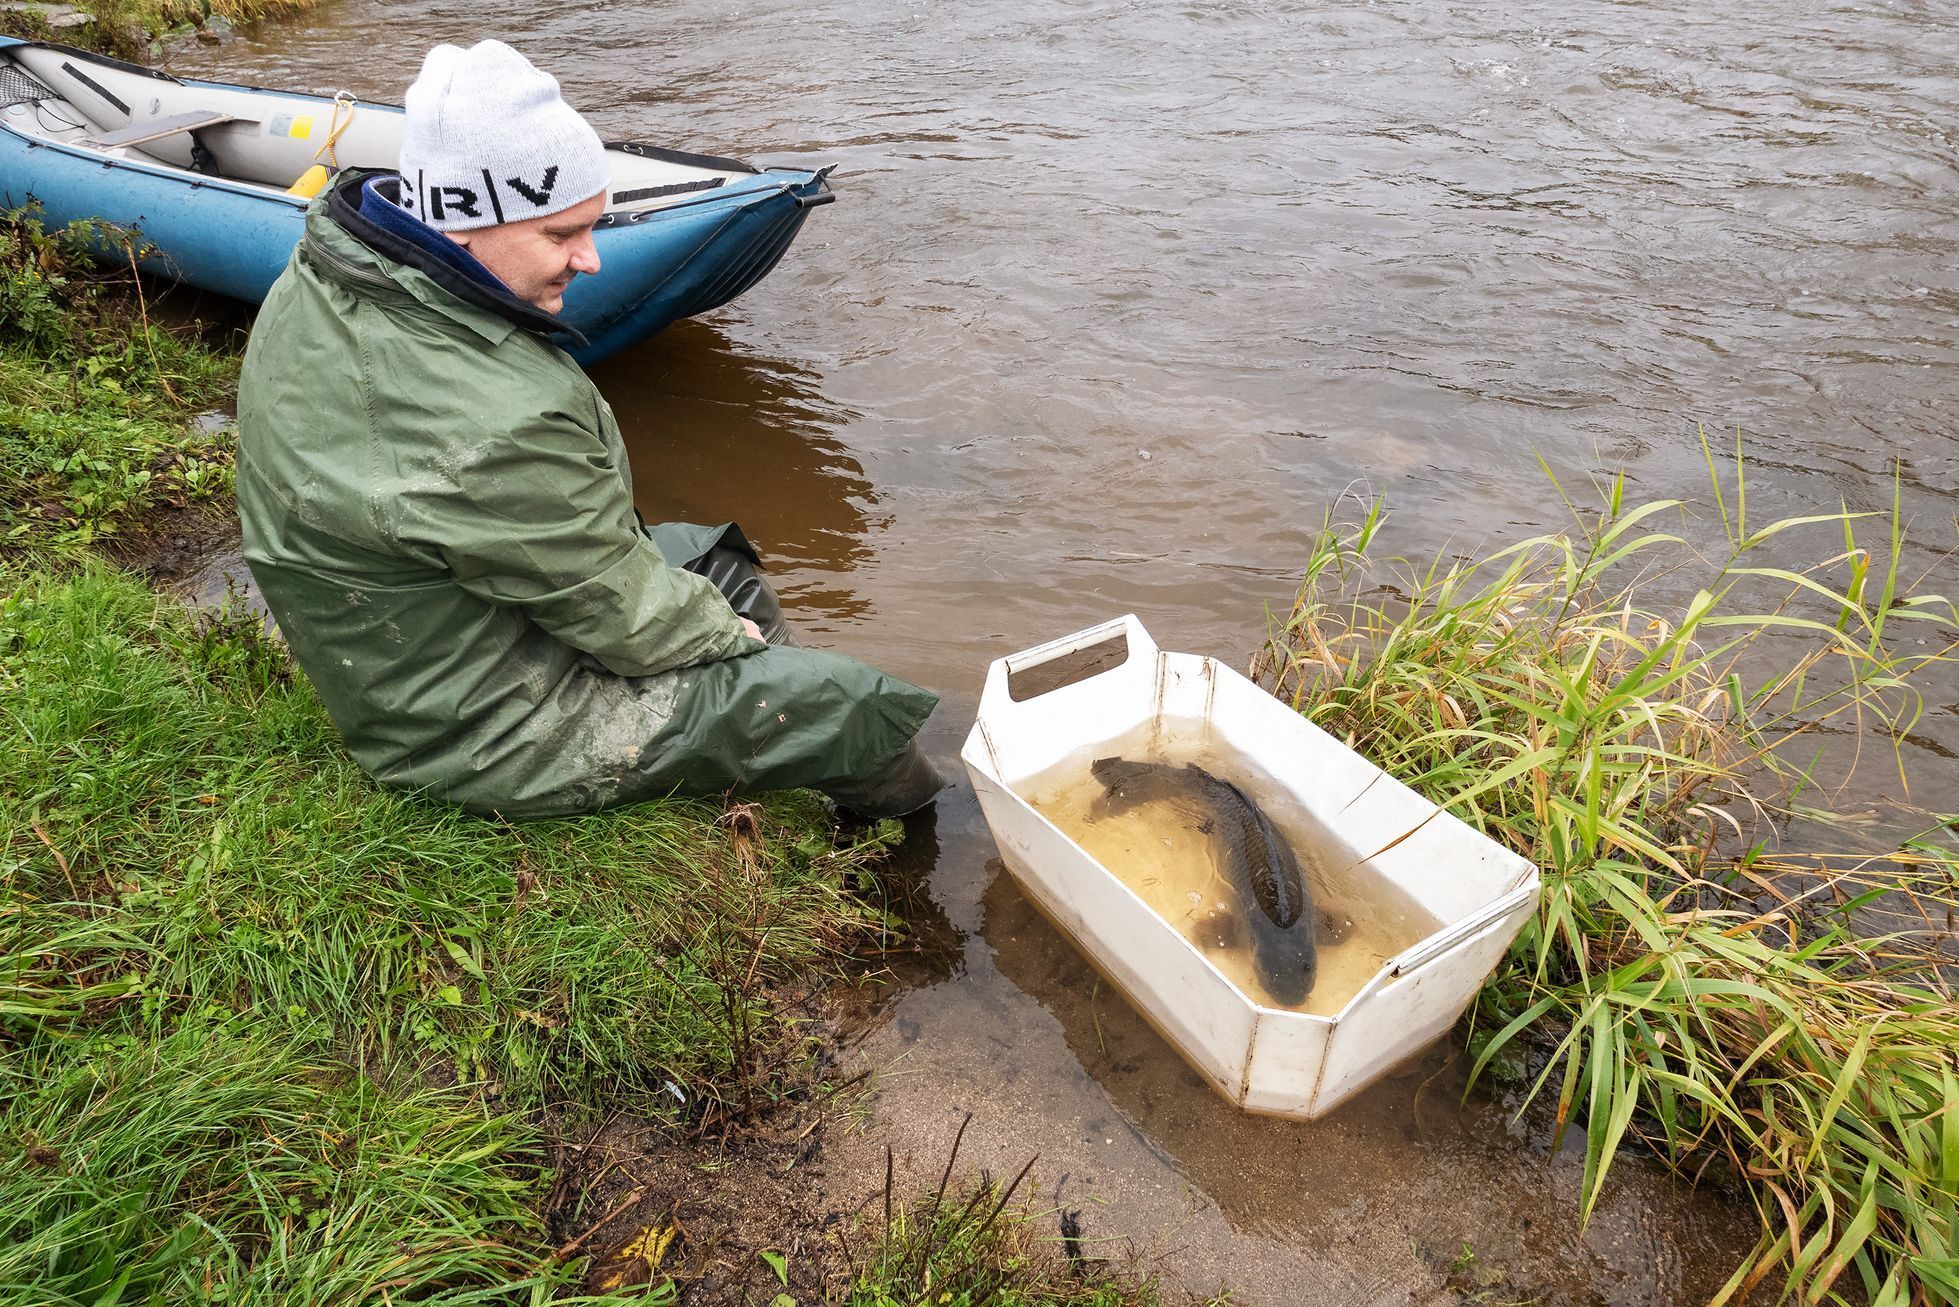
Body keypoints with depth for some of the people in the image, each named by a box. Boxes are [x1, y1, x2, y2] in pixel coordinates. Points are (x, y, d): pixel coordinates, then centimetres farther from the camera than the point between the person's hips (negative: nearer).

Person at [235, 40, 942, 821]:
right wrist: (725, 632, -3)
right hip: (494, 733, -9)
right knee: (859, 709, -6)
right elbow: (626, 620, -24)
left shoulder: (318, 279, -7)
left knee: (712, 556, 24)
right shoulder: (494, 426, -39)